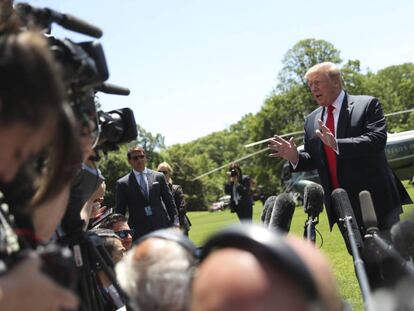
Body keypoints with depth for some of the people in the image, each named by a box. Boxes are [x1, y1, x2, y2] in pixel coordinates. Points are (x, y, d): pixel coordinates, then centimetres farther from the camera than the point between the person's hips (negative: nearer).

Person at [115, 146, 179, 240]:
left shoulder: (158, 177, 9)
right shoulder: (122, 183, 3)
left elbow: (169, 201, 11)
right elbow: (120, 211, 5)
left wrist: (175, 222, 3)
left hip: (161, 227, 2)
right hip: (138, 232, -2)